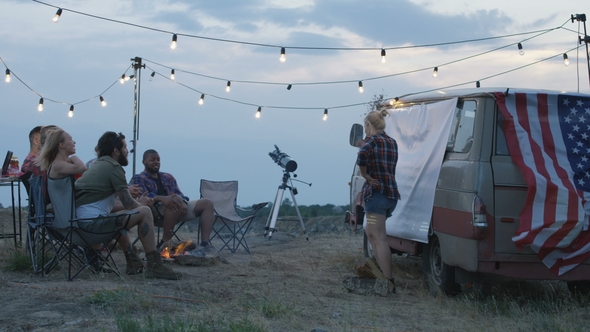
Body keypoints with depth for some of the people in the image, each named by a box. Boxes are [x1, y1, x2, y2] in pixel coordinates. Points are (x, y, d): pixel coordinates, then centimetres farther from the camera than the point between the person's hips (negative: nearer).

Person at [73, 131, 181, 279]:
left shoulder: (99, 165, 23)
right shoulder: (114, 167, -6)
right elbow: (129, 204, -8)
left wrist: (138, 203, 24)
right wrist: (141, 204, 15)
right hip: (94, 222, -10)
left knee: (120, 212, 35)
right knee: (145, 212, -4)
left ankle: (132, 261, 33)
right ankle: (154, 266, -3)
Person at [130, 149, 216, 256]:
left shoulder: (168, 177, 30)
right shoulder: (138, 178, 11)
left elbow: (180, 194, 17)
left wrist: (183, 202, -9)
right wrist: (161, 198, -29)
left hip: (177, 211, 7)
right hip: (156, 211, -7)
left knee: (207, 203, -12)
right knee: (176, 199, -38)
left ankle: (205, 244, -28)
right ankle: (165, 242, -32)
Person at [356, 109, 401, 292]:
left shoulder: (372, 140, -6)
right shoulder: (392, 142, 17)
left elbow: (363, 154, -26)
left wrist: (365, 175, -13)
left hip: (376, 191, -8)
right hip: (393, 194, 8)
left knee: (380, 237, -9)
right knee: (370, 231, 24)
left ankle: (388, 281, -14)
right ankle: (382, 270, 22)